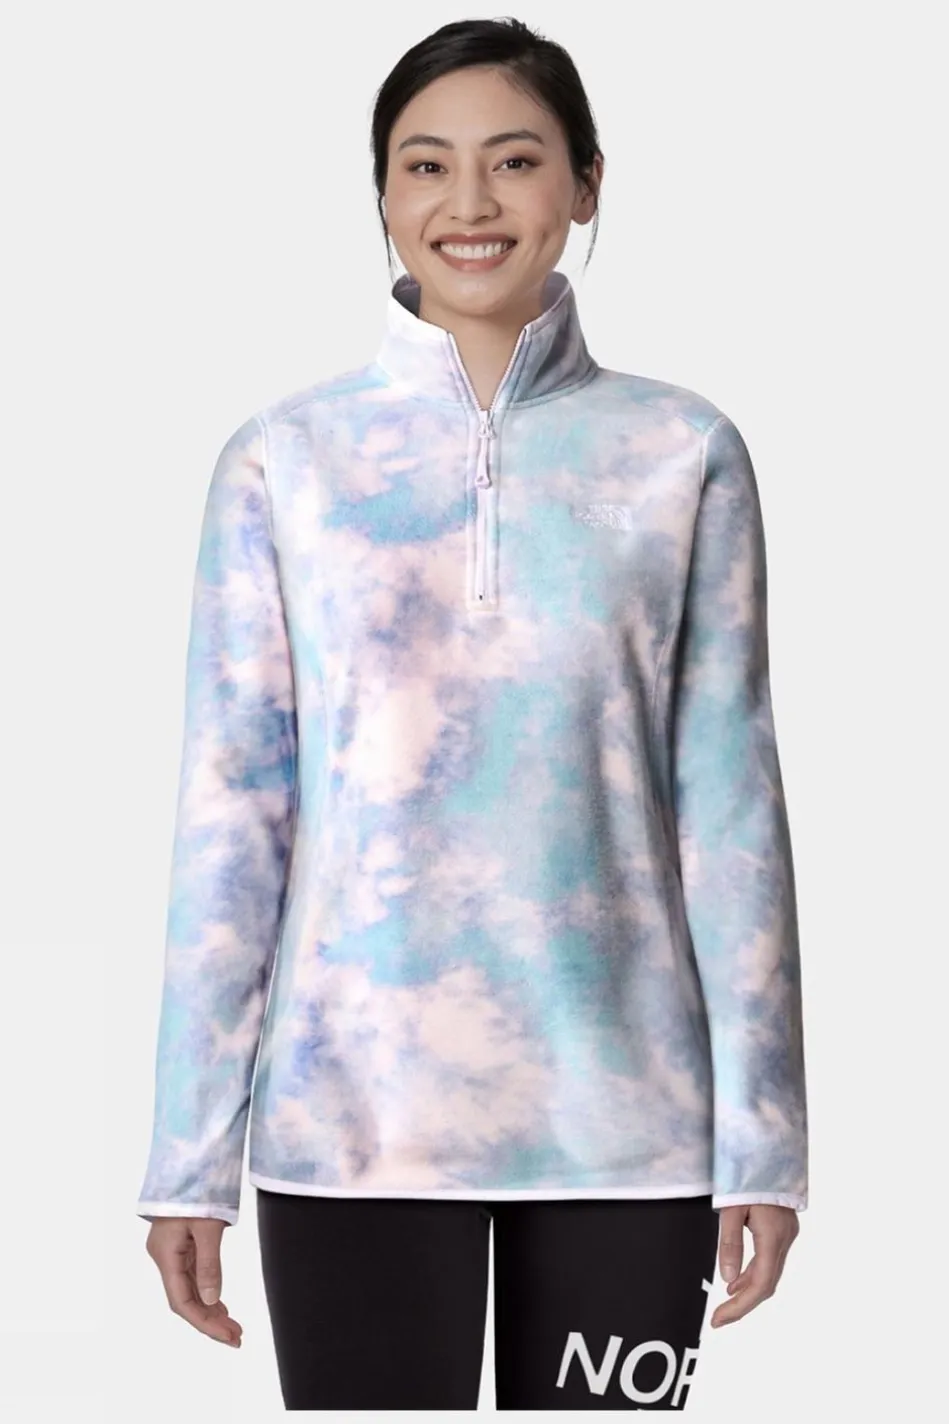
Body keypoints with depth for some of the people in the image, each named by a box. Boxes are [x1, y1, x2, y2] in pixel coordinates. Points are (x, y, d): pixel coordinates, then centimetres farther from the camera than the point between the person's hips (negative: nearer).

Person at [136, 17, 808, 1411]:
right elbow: (232, 810, 1)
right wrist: (190, 1152, -2)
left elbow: (730, 801, 2)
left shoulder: (682, 454, 2)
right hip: (354, 1118, 0)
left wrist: (761, 1135, 0)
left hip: (623, 1116, 1)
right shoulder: (284, 459, 1)